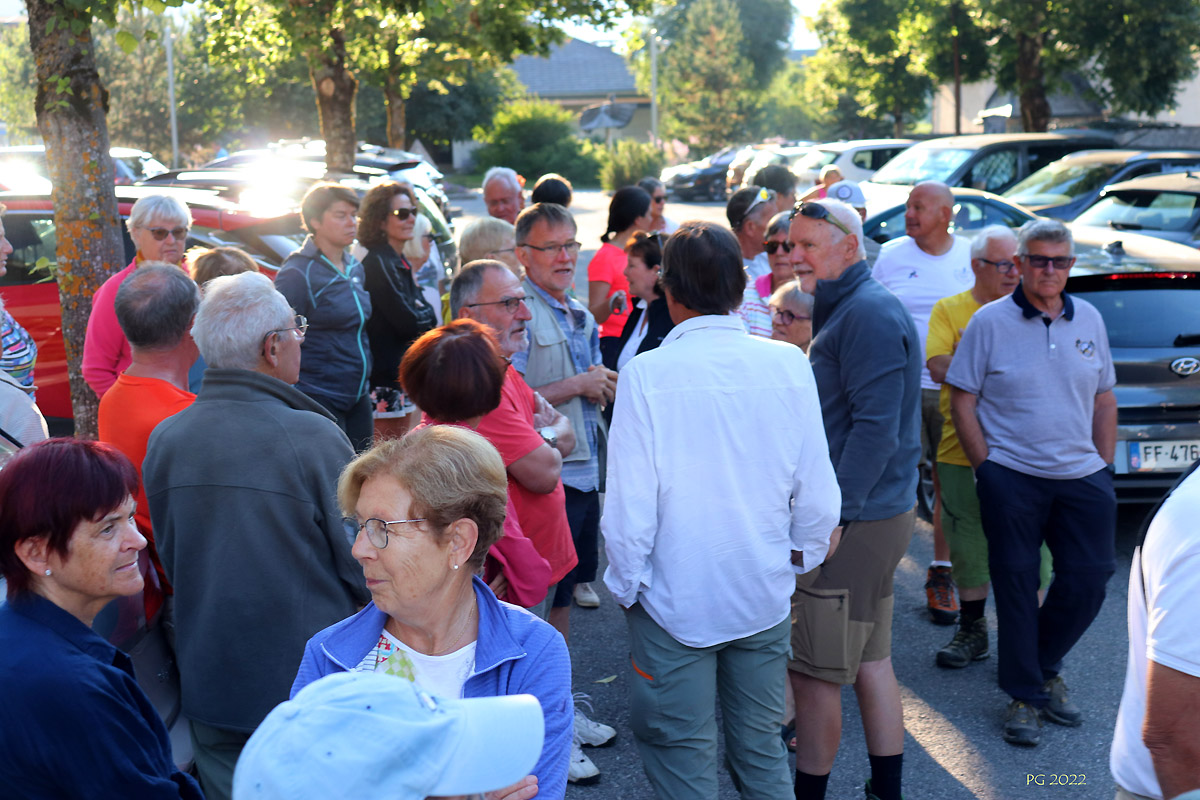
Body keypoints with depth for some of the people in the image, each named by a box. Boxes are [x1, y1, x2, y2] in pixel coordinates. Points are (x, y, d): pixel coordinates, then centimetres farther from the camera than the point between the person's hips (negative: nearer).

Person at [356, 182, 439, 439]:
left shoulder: (401, 264, 15)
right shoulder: (378, 263, -14)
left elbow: (426, 319, 13)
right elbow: (407, 322, -20)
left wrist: (421, 313, -7)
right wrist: (427, 314, -1)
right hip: (387, 382, -9)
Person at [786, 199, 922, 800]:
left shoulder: (869, 315, -16)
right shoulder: (845, 310, 16)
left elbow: (875, 429, -22)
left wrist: (834, 516, -22)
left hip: (856, 523, -10)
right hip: (872, 514, 10)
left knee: (816, 672, -1)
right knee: (870, 661, 17)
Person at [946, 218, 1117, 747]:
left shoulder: (1089, 319, 9)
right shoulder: (990, 321, -4)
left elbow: (1104, 399, 14)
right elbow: (962, 400, -3)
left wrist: (1103, 465, 7)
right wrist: (986, 466, -8)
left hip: (1082, 476, 4)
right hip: (1012, 478, -4)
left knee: (1089, 578, 5)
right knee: (1016, 584, 2)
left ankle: (1045, 669, 29)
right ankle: (1024, 695, 17)